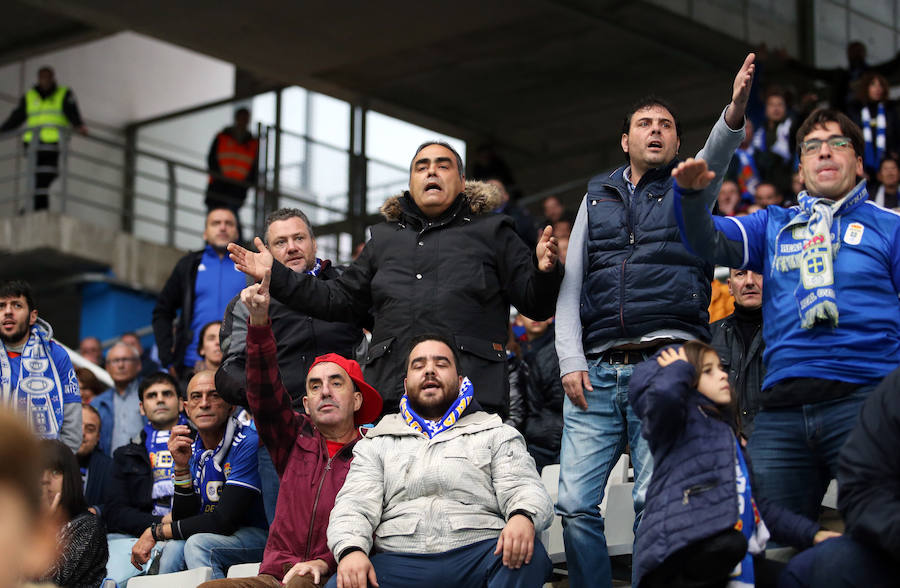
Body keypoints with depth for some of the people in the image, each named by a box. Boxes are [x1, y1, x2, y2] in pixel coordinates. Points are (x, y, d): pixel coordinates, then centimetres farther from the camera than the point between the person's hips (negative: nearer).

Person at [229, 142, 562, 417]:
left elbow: (536, 304, 9)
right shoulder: (384, 238, 28)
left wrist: (545, 271, -15)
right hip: (391, 397, 4)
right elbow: (341, 301, 30)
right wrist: (276, 277, 23)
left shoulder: (490, 231, 16)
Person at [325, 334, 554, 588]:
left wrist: (523, 517, -20)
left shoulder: (496, 434, 22)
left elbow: (526, 490, 8)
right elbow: (355, 503, 11)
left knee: (531, 556, -34)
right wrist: (351, 549, -13)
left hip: (478, 557, 0)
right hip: (398, 561, 0)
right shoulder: (377, 444, 25)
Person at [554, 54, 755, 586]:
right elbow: (571, 285, 17)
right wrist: (571, 360, 2)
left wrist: (735, 113, -33)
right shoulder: (597, 197, 22)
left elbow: (716, 156, -10)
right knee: (576, 503, -5)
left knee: (655, 503, -10)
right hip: (597, 370, 3)